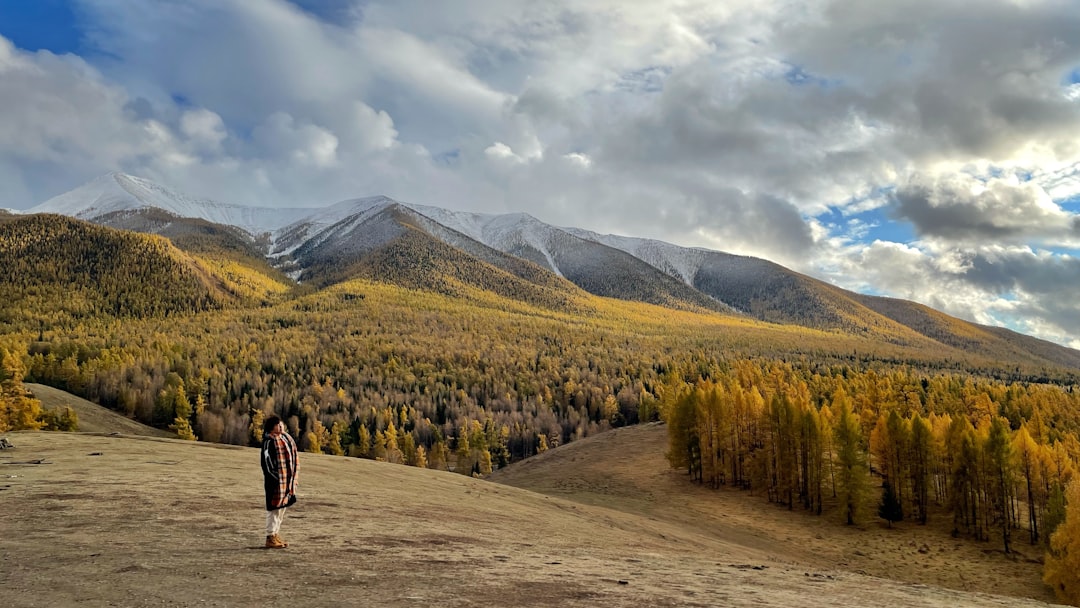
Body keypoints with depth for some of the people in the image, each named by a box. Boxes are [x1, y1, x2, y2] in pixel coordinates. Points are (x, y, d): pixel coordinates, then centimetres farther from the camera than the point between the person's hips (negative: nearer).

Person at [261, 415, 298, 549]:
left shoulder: (285, 438, 11)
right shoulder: (269, 441, -14)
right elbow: (267, 461, -17)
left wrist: (292, 479, 16)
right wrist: (275, 479, -20)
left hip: (287, 478, 9)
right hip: (276, 480, -9)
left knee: (282, 507, 15)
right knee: (274, 507, -3)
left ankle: (275, 534, 25)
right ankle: (270, 538, 5)